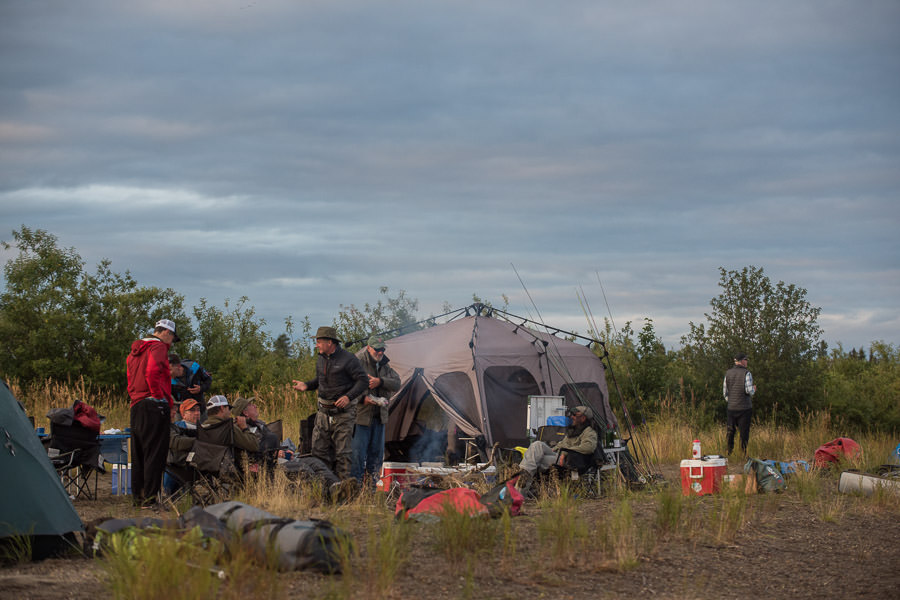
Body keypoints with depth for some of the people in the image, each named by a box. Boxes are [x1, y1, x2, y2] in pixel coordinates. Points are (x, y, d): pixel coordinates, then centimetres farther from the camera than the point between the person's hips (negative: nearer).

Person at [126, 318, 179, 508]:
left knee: (138, 452, 12)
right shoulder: (158, 347, -6)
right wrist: (162, 398, -13)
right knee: (155, 452, -6)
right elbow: (152, 373, -21)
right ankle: (150, 497, -9)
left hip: (136, 405, 8)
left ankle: (137, 495, 15)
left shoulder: (134, 351, 21)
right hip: (154, 406, -8)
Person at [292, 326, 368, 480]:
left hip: (343, 412, -7)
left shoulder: (348, 359, -12)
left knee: (343, 453, -5)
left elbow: (363, 381, -11)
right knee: (319, 450, 4)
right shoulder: (321, 359, 10)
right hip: (324, 412, 7)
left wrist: (348, 397, -23)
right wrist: (307, 385, 5)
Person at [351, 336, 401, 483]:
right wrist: (362, 398, -25)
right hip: (361, 415, -7)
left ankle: (373, 482, 20)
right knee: (358, 450, -10)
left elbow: (397, 383, 1)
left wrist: (380, 382, -16)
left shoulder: (384, 365, 12)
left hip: (379, 416, 7)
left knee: (377, 451, 11)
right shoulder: (358, 362, -9)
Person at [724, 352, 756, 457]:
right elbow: (749, 391, -17)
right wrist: (754, 389, 6)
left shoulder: (728, 373, 5)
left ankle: (728, 452, 6)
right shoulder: (746, 373, -10)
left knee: (730, 430, 11)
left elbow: (725, 392, 9)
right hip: (745, 407, -4)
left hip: (731, 408, 4)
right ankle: (744, 453, 3)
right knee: (744, 431, 2)